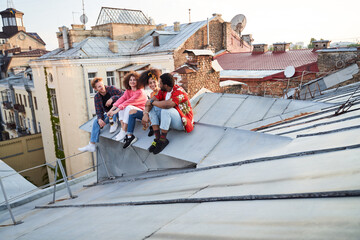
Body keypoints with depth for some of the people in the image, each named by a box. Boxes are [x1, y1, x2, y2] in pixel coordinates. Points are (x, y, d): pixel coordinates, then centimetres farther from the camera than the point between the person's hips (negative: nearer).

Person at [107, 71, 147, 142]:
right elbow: (121, 99, -10)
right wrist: (111, 109, -24)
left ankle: (124, 132, -27)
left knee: (128, 107, -31)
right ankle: (122, 128, -23)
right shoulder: (128, 91, 5)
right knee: (121, 106, -16)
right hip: (131, 110, 7)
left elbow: (129, 102, -28)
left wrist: (116, 111, -33)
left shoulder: (140, 92, -18)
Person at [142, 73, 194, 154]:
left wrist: (152, 102, -24)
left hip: (183, 122, -8)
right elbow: (150, 101, -5)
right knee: (152, 108, -5)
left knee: (166, 110, -33)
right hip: (170, 121, 8)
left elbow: (168, 104, -38)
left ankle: (163, 140, -21)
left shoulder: (179, 91, -22)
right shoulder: (163, 91, 2)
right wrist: (145, 113, -22)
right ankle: (157, 138, -13)